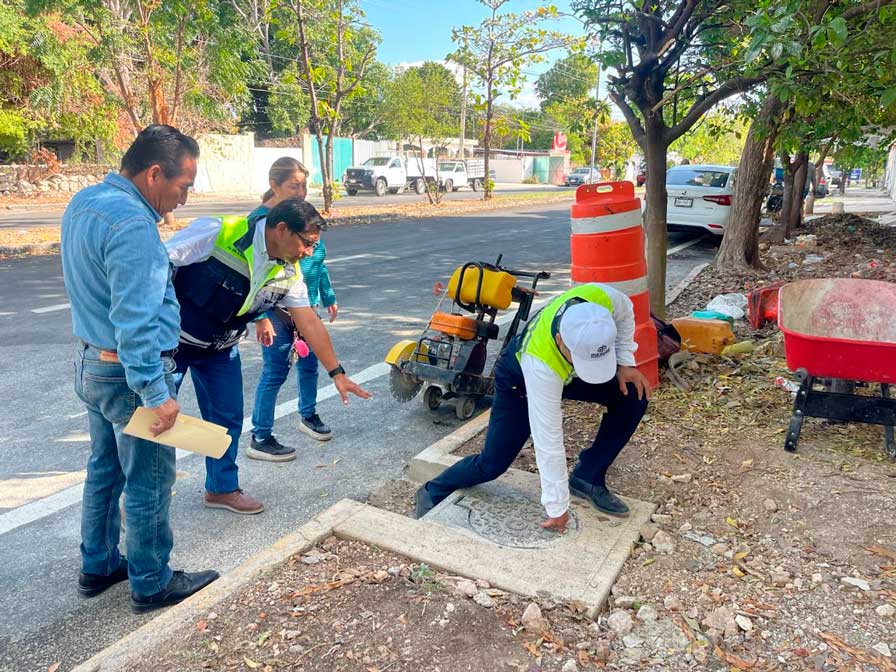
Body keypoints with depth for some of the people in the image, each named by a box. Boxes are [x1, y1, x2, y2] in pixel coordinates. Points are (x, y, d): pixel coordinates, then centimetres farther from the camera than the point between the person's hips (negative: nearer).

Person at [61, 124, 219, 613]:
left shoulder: (84, 201, 6)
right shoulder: (133, 225, -26)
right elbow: (135, 323, -28)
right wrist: (157, 394, -24)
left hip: (91, 365, 10)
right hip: (129, 375, -10)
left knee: (103, 469, 22)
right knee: (148, 485, 6)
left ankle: (98, 567, 38)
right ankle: (152, 584, 23)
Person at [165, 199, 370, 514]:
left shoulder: (289, 273, -9)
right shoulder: (216, 232, -27)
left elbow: (310, 323, -3)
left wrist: (337, 373, -1)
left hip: (221, 349, 6)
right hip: (171, 339, -5)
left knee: (228, 418, 10)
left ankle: (222, 488, 30)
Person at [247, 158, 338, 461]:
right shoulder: (260, 220, -15)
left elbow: (318, 260, 15)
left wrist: (328, 296, 17)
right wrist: (260, 317, -23)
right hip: (276, 310, -7)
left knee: (309, 363, 17)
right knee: (276, 371, -1)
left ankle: (308, 415, 40)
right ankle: (260, 439, 12)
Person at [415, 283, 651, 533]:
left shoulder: (601, 298, -37)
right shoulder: (540, 363, -46)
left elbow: (624, 313, -8)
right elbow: (548, 441, -38)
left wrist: (625, 362, -14)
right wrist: (557, 507, -29)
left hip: (567, 369, 5)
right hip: (519, 378, -5)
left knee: (634, 397, -11)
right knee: (494, 463, -9)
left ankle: (587, 477, 3)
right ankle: (433, 493, 19)